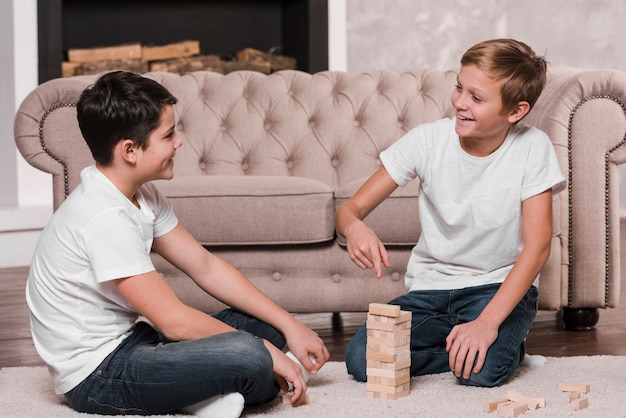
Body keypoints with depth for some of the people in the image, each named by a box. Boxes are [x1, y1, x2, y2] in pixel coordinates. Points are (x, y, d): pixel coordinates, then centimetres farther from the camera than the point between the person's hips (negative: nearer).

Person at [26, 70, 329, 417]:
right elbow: (175, 321, -24)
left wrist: (288, 326, 3)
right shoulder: (104, 218, -25)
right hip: (97, 377, -10)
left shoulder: (141, 195, 5)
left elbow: (205, 267, 9)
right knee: (248, 356, -29)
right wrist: (267, 353, -15)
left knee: (262, 324, 9)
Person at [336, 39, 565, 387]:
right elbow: (351, 208, -8)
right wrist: (354, 228, -35)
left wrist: (487, 322, -27)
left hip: (499, 286, -2)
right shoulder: (427, 140, -9)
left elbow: (537, 245, -16)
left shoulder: (532, 148, -13)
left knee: (482, 370, -33)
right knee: (361, 360, -21)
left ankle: (503, 342, 3)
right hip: (430, 287, 3)